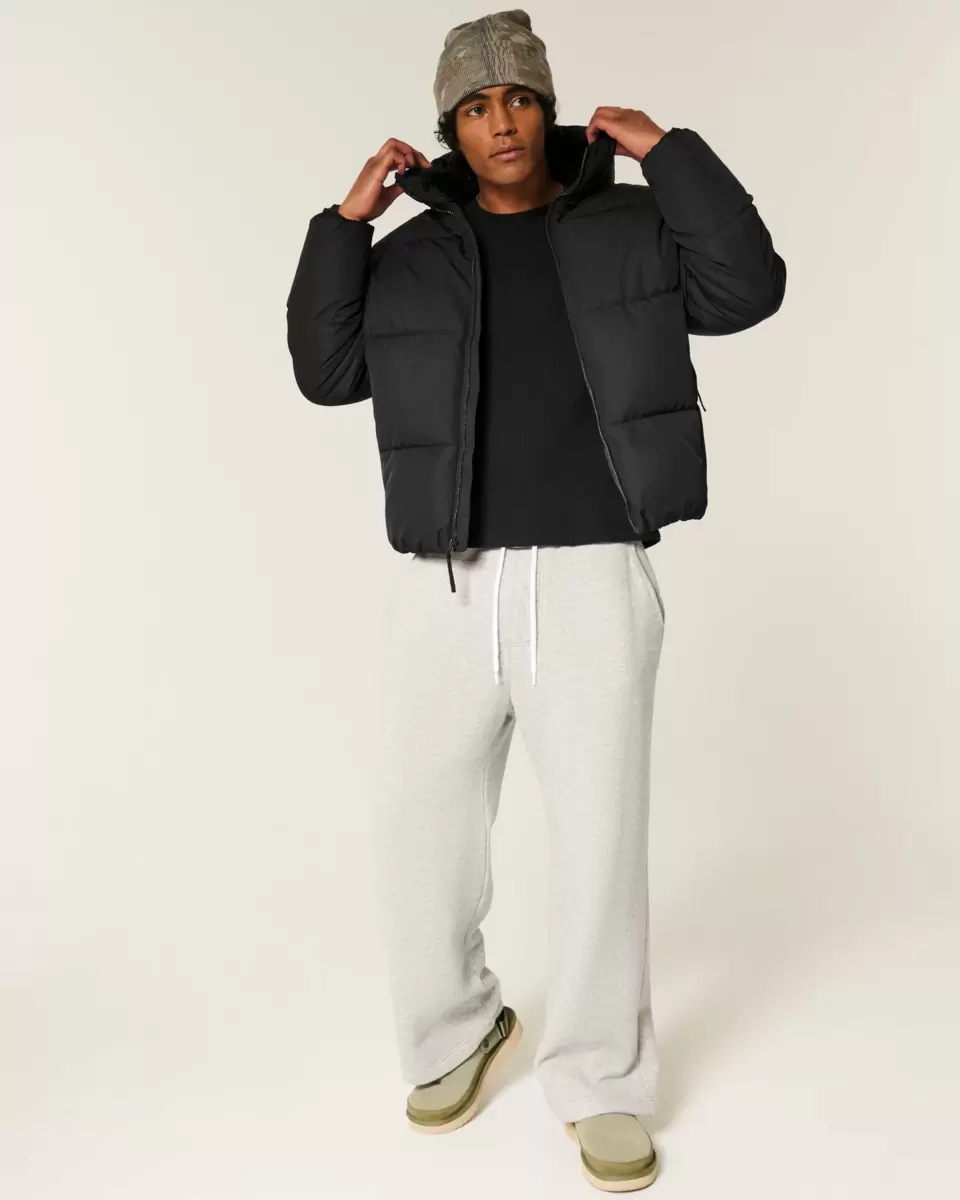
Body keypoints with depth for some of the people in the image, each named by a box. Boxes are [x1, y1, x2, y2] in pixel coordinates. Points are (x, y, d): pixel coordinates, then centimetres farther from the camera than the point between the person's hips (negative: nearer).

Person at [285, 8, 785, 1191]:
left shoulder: (629, 226, 8)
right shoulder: (412, 254, 12)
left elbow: (747, 287, -5)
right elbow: (326, 371, 5)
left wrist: (670, 151, -4)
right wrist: (344, 222, 0)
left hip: (591, 584, -2)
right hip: (445, 590, 2)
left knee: (601, 840, 1)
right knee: (420, 830, 7)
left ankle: (600, 1083, 20)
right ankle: (455, 1034, 32)